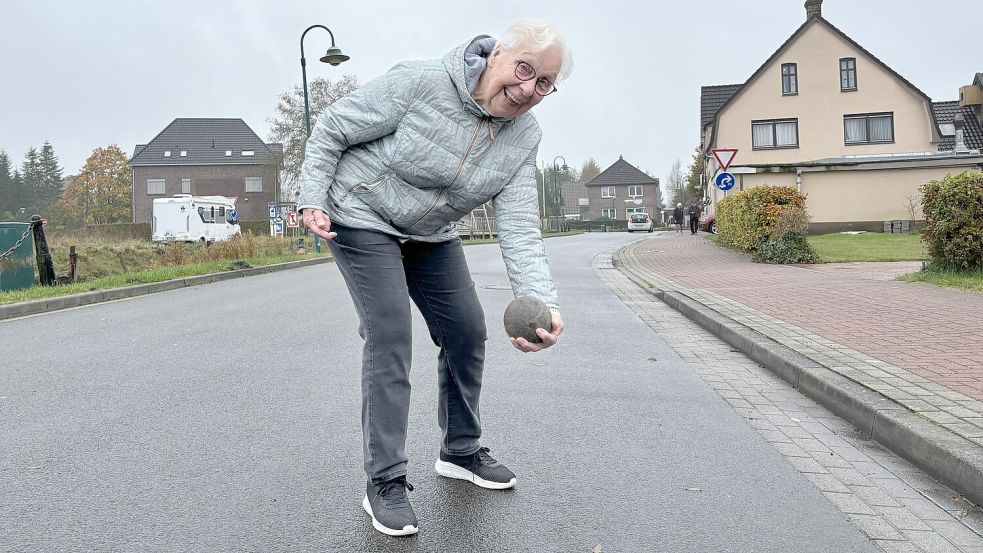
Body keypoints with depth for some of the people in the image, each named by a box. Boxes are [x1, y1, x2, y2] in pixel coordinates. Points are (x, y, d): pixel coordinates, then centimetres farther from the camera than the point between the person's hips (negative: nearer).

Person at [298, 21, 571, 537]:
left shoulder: (523, 138, -11)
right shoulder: (420, 82, -27)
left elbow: (519, 228, -21)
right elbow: (331, 128, -16)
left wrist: (541, 301, -36)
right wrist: (313, 199, -22)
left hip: (431, 235, 6)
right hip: (363, 220, -6)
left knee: (467, 332, 5)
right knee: (390, 338, -15)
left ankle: (460, 451, 26)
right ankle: (384, 484, -4)